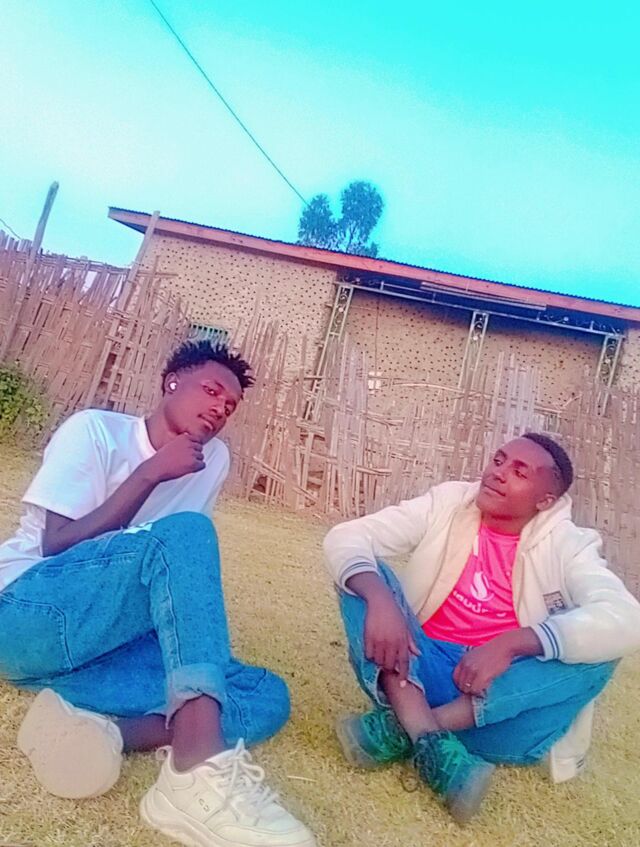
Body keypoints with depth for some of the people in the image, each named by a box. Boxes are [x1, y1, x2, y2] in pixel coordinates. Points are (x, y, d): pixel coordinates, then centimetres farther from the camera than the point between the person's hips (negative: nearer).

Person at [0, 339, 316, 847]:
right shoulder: (96, 429, -4)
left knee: (268, 697, -13)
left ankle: (93, 725, -27)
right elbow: (57, 545, -13)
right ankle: (202, 770, -41)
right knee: (183, 532, -31)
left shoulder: (215, 459, 9)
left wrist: (203, 637, -2)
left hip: (110, 640, 6)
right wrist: (151, 473, -16)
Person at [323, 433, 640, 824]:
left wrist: (511, 643, -34)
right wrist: (379, 598, -32)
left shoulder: (566, 545, -4)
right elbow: (346, 536, -11)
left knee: (598, 648, -25)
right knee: (362, 576, -19)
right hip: (419, 670, 1)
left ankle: (401, 729, -29)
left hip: (504, 693, 0)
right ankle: (429, 740, -33)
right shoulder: (448, 503, -2)